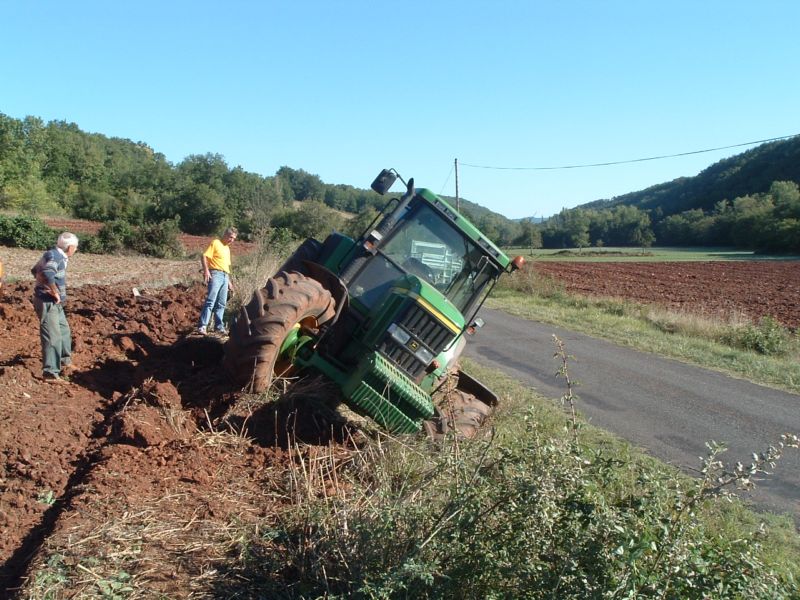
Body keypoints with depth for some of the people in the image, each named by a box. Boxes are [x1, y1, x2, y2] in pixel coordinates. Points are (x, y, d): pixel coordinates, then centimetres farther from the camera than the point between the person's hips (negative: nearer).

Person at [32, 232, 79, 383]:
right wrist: (55, 293, -28)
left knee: (64, 330, 23)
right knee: (53, 336, -9)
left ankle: (64, 360, 41)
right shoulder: (54, 256, -20)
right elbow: (47, 274, -41)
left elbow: (35, 270, 25)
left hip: (54, 303, 10)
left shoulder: (57, 255, 10)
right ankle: (50, 373, -6)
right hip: (47, 302, -10)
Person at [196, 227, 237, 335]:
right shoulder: (215, 243, 0)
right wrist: (206, 270, -22)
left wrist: (229, 282, 25)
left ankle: (219, 327, 12)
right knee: (210, 301, -15)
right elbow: (204, 256, -9)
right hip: (215, 274, -8)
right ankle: (202, 326, -17)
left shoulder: (227, 248, 24)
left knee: (221, 304, 7)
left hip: (225, 276, 8)